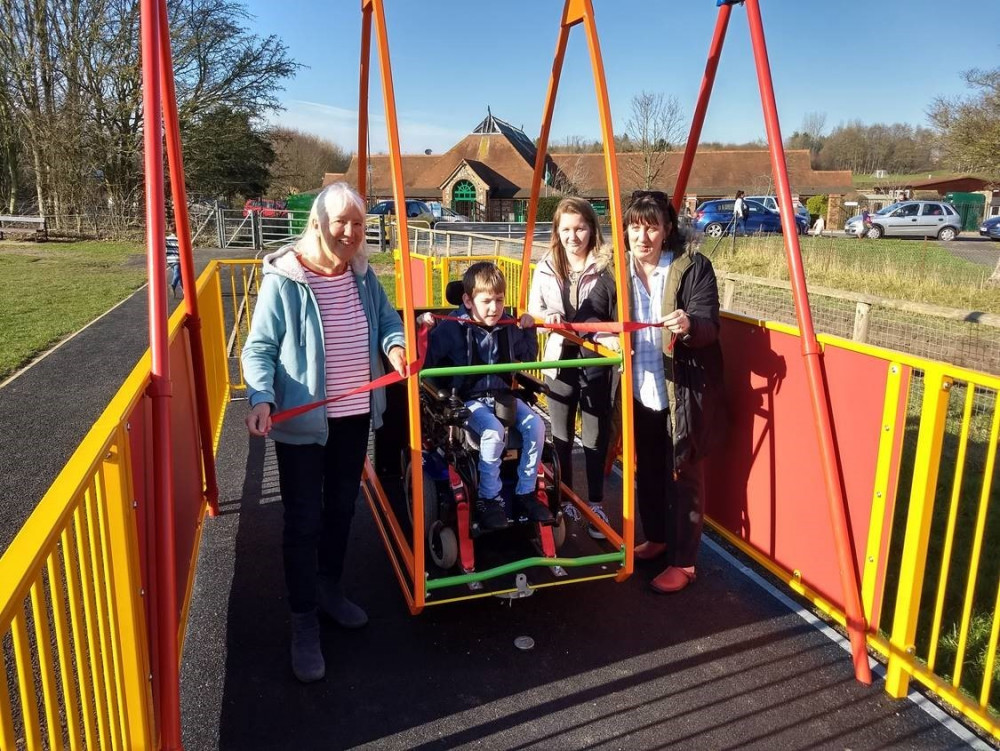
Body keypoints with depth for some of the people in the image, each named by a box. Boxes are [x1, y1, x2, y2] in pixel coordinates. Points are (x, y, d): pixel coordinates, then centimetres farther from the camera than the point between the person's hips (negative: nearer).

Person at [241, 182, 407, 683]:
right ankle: (304, 622, 18)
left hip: (354, 416, 6)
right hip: (302, 422, -6)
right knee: (304, 520, 2)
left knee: (342, 509, 20)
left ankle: (330, 589, 41)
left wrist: (395, 344, -9)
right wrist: (261, 399, -29)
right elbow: (259, 349, -13)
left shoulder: (363, 276, 1)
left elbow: (387, 319, 14)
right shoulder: (284, 281, -15)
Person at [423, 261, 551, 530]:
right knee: (494, 431, -32)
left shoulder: (508, 326, 8)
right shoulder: (453, 328, -7)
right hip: (469, 399, -5)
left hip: (502, 394, 5)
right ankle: (489, 498, -13)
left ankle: (525, 493, -2)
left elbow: (528, 357, 25)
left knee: (535, 425, -17)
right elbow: (426, 361, -8)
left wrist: (528, 330, 11)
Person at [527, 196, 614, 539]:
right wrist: (548, 318, -16)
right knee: (561, 435, 16)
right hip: (560, 361, 3)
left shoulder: (606, 266, -8)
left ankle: (595, 504, 23)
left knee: (596, 437, 6)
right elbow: (533, 311, 5)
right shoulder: (546, 268, 3)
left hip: (597, 362, -3)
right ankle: (564, 499, 34)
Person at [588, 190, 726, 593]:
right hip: (638, 393, 5)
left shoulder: (694, 267, -11)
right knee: (645, 472, 19)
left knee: (682, 477, 7)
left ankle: (683, 561, 21)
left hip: (683, 393, -4)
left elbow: (709, 325, -19)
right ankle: (656, 538, 40)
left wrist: (689, 325, -41)